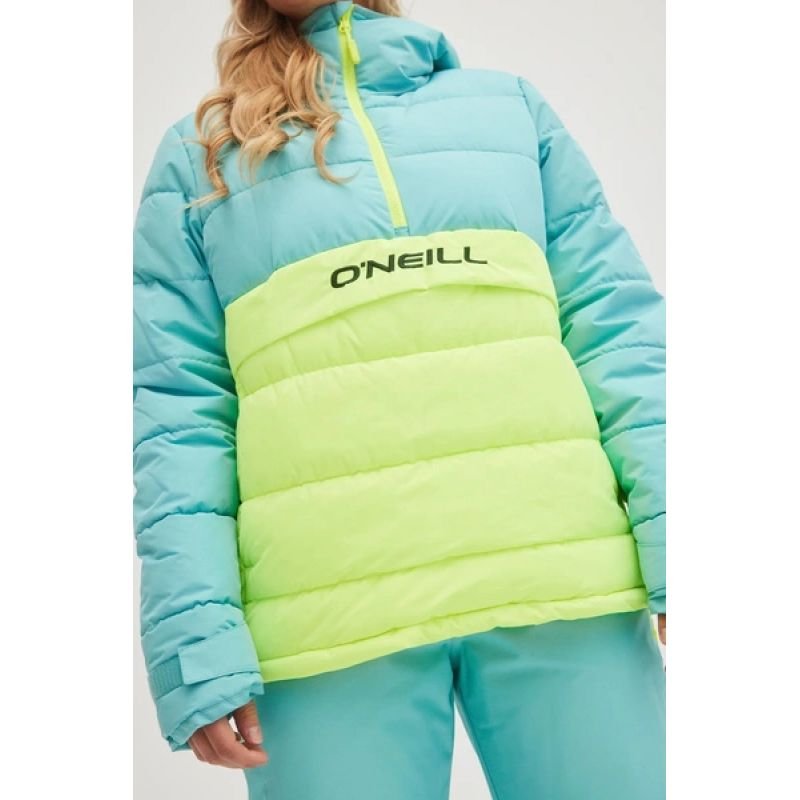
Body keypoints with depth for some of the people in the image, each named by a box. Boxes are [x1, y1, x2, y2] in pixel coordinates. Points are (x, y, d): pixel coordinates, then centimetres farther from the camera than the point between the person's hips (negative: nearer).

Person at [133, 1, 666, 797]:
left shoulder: (509, 104, 17)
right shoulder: (197, 154, 14)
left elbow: (616, 327, 9)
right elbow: (175, 408, 5)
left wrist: (673, 540, -5)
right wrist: (198, 638, -8)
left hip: (563, 576, 1)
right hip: (331, 608, -1)